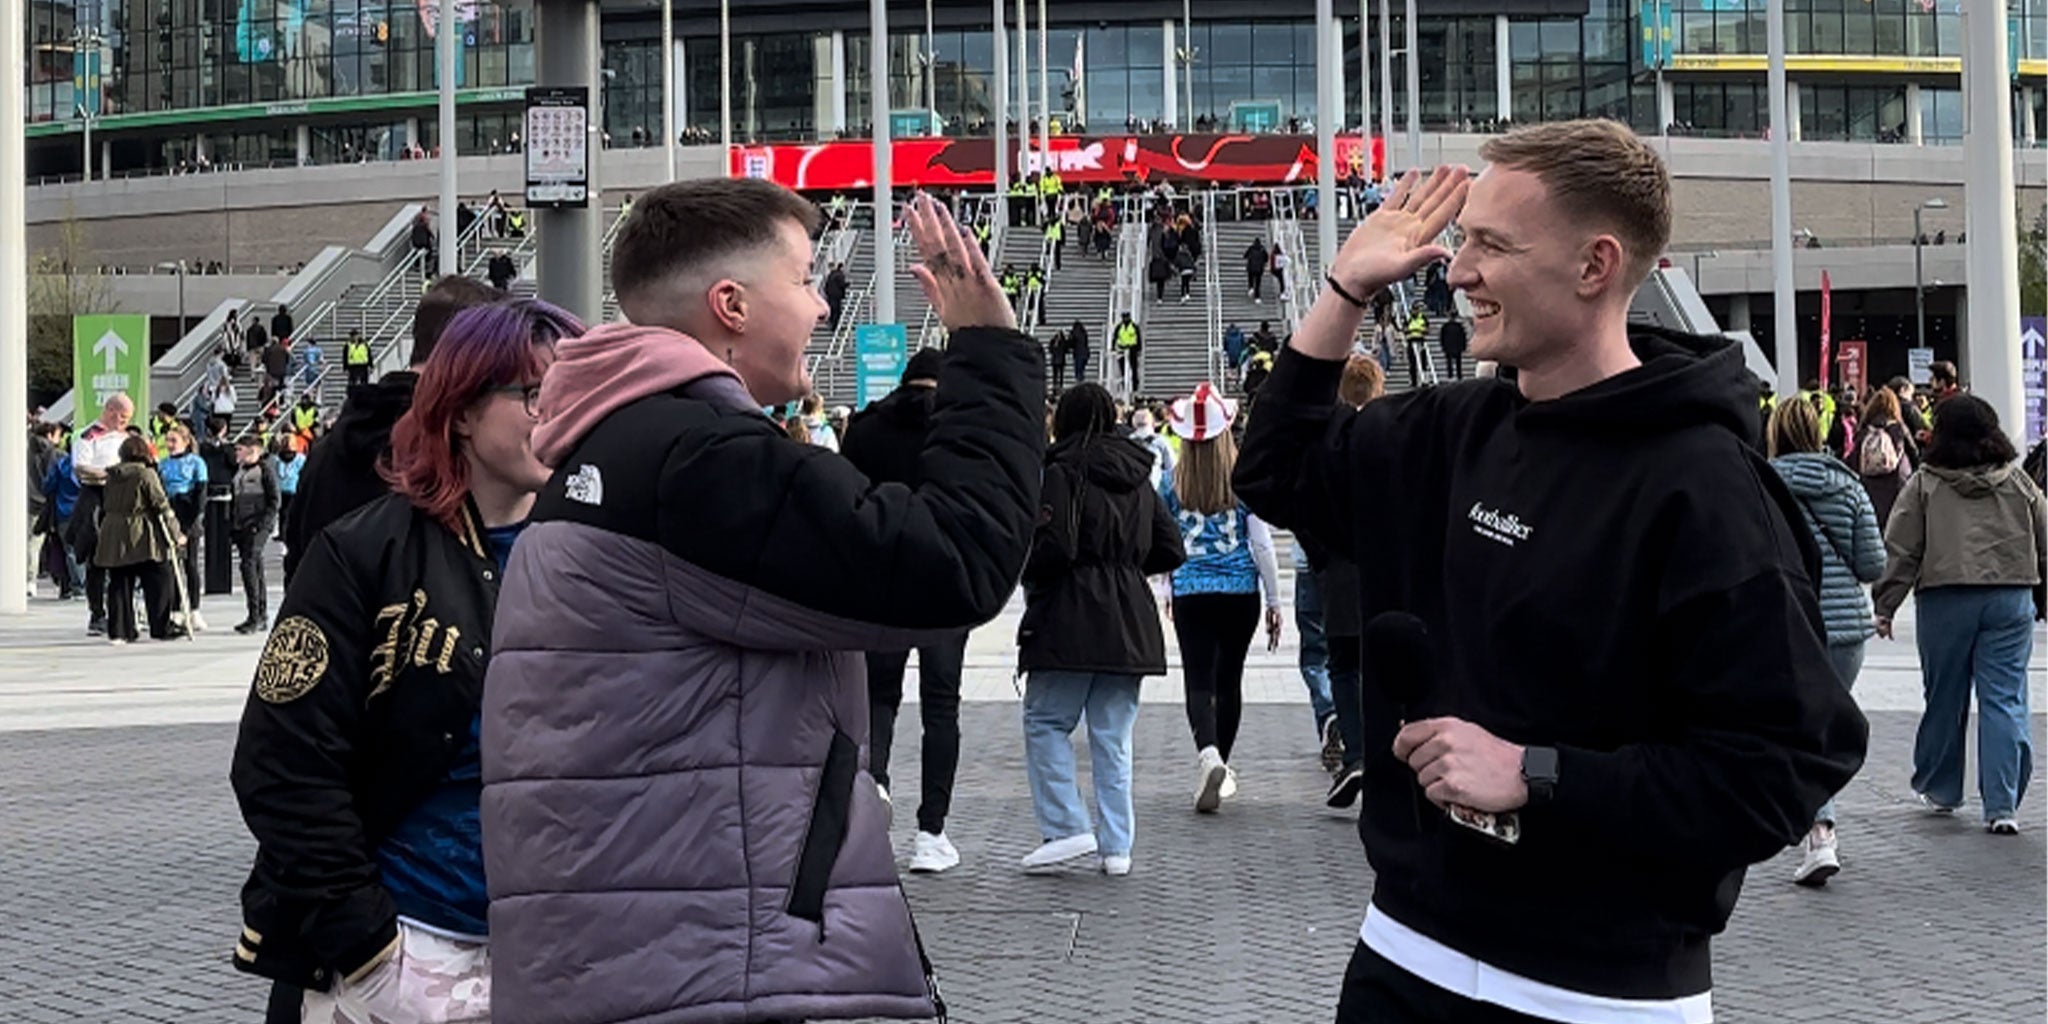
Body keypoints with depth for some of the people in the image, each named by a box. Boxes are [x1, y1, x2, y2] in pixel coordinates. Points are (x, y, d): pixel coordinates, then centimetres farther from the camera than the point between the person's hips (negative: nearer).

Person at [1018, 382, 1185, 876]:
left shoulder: (1063, 471, -7)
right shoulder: (1138, 477, 13)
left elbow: (1055, 545, -18)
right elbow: (1169, 551, 12)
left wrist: (1029, 576, 1)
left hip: (1070, 616, -6)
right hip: (1130, 618, 6)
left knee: (1046, 722, 5)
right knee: (1113, 734, 8)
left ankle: (1068, 827, -3)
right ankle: (1116, 845, 8)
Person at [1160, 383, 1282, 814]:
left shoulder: (1172, 482, -2)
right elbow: (1261, 544, -5)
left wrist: (1170, 590, 23)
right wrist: (1274, 602, 4)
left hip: (1191, 593, 0)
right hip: (1240, 592, 0)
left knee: (1199, 682, -3)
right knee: (1229, 680, 13)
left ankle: (1209, 755, -28)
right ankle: (1221, 767, 23)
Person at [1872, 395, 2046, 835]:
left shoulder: (1924, 483, -1)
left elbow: (1900, 551, -3)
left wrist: (1885, 606, 1)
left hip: (1944, 601, -1)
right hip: (2010, 600, 1)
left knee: (1944, 699, 13)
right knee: (2004, 701, 1)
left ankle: (1940, 790, 28)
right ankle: (2002, 805, -6)